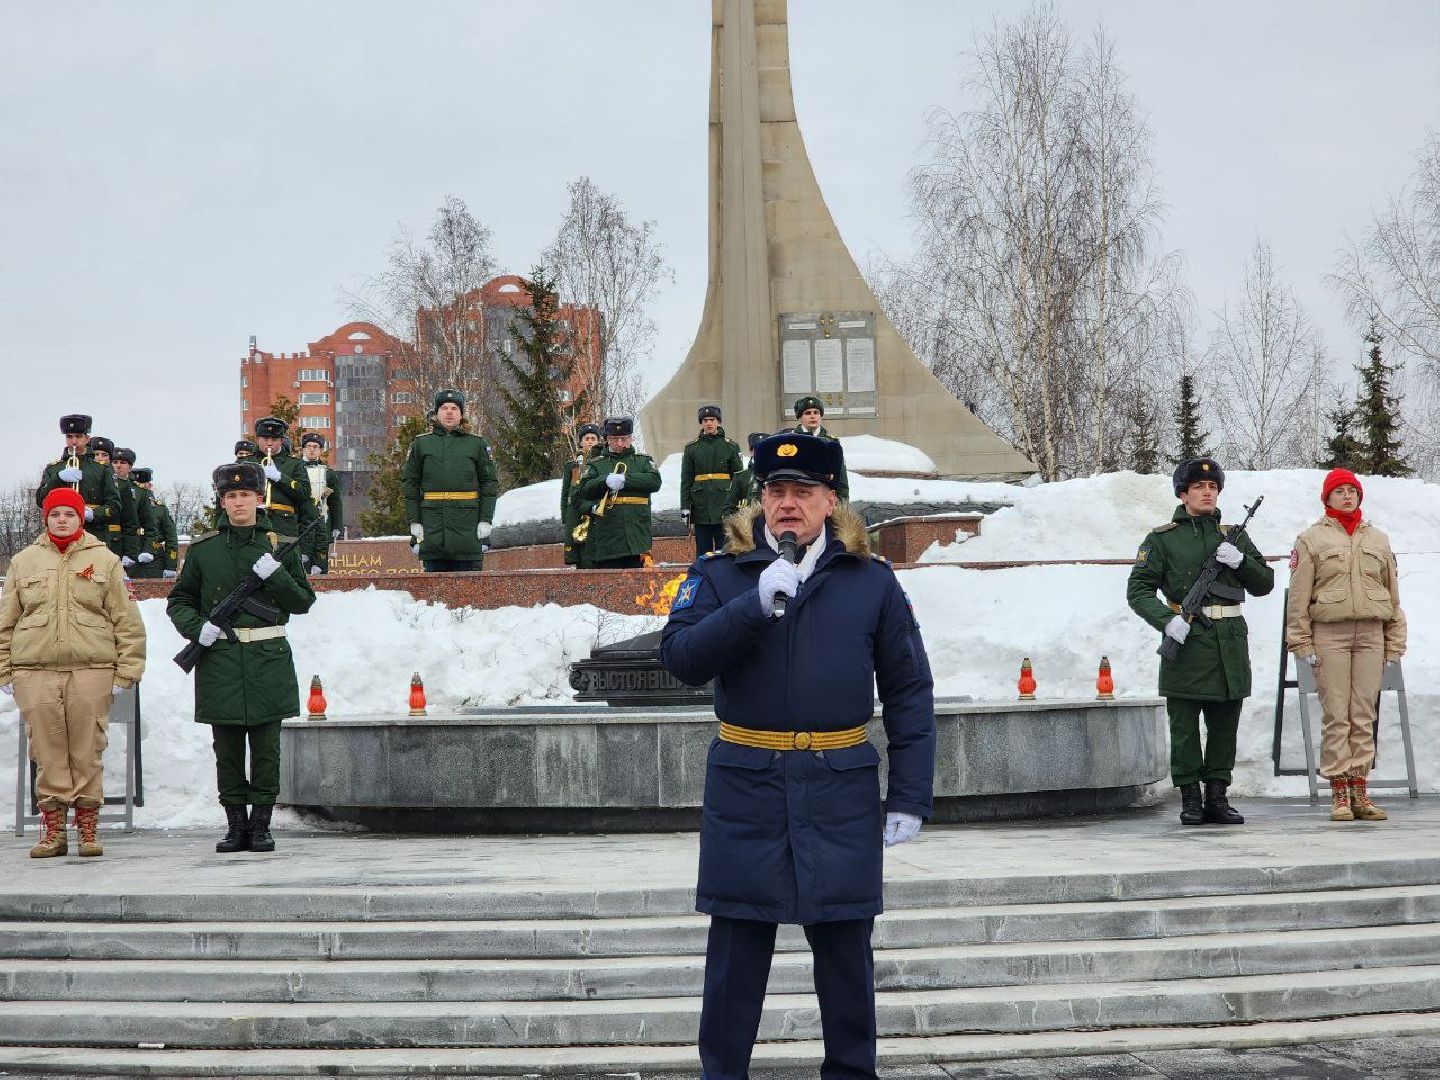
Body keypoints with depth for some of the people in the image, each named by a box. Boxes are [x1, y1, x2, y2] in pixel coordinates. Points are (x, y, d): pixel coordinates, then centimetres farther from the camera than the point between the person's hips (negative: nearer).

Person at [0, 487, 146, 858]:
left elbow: (127, 620, 7)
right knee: (48, 753, -1)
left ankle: (88, 830, 7)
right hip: (35, 671, 1)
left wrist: (126, 671, 0)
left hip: (91, 670, -1)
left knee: (88, 752, -1)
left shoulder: (104, 560, 8)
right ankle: (53, 830, 5)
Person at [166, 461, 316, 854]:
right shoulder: (203, 549, 8)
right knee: (227, 748, 3)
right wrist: (196, 627, -5)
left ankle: (261, 825, 8)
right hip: (220, 657, 1)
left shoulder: (279, 544, 7)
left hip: (268, 659, -1)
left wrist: (275, 574, -11)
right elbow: (178, 600, 15)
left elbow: (303, 602, 6)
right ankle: (236, 824, 11)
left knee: (266, 746, 0)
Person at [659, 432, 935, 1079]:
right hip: (745, 789, 0)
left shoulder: (872, 582, 5)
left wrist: (910, 798, 1)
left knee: (845, 947, 8)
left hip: (842, 795, 1)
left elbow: (909, 693, 6)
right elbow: (679, 657, -10)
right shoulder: (721, 575, 3)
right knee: (737, 951, 7)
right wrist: (754, 603, -21)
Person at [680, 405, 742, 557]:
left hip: (724, 506, -1)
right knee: (703, 552, 3)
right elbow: (686, 480, 8)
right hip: (701, 508, 1)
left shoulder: (730, 446, 6)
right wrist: (685, 506, 0)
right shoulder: (691, 448, 8)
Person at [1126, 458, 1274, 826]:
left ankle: (1217, 796, 14)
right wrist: (1167, 619, -18)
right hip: (1186, 640, -4)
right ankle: (1190, 799, 5)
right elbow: (1138, 590, -1)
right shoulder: (1162, 539, 4)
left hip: (1230, 642, 4)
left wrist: (1240, 560, -4)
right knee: (1185, 727, -1)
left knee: (1225, 725, 7)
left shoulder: (1232, 536, 16)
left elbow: (1264, 585, 15)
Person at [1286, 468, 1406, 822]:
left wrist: (1395, 643, 11)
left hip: (1371, 633, 3)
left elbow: (1393, 593, 17)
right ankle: (1340, 793, -3)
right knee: (1336, 716, -5)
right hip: (1328, 633, -3)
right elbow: (1298, 596, 2)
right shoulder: (1312, 539, 6)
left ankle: (1359, 790, 5)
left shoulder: (1378, 540, 17)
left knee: (1364, 716, 1)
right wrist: (1302, 643, -5)